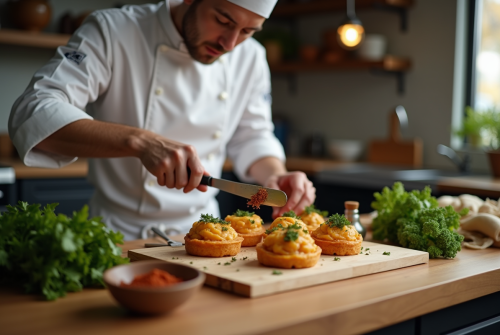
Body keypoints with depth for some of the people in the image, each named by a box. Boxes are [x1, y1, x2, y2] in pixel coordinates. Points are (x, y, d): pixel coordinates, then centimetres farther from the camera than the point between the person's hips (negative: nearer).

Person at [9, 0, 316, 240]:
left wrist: (275, 175, -9)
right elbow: (32, 115, -23)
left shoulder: (250, 57, 3)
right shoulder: (112, 32, -13)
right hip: (121, 235, -4)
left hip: (201, 233, 5)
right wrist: (139, 141, -35)